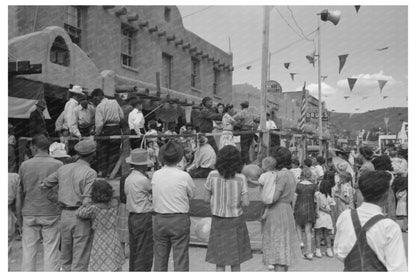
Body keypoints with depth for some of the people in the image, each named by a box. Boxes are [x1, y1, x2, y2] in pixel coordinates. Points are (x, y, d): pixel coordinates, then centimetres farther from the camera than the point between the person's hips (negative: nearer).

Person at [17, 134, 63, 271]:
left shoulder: (25, 165, -1)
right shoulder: (58, 165, -6)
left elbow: (20, 193, 5)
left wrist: (19, 214, 14)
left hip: (29, 214, 2)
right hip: (51, 214, -2)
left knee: (28, 251, 11)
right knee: (51, 251, 5)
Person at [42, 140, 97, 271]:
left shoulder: (64, 169, 5)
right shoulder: (90, 173, -13)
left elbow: (43, 185, 13)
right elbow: (88, 202, -20)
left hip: (65, 216, 6)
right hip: (82, 218, -6)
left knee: (66, 258, 18)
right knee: (80, 261, 1)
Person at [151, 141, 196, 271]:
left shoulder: (155, 175, -2)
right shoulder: (184, 176, -12)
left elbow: (155, 195, 4)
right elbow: (192, 193, 0)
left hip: (159, 220, 4)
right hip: (179, 220, -4)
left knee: (160, 258, 16)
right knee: (181, 260, 5)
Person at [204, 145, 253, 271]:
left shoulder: (212, 175, -10)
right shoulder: (241, 178, -13)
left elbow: (207, 198, -3)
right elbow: (245, 203, -11)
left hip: (218, 220, 1)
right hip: (236, 220, -1)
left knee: (219, 261, 10)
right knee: (235, 262, 14)